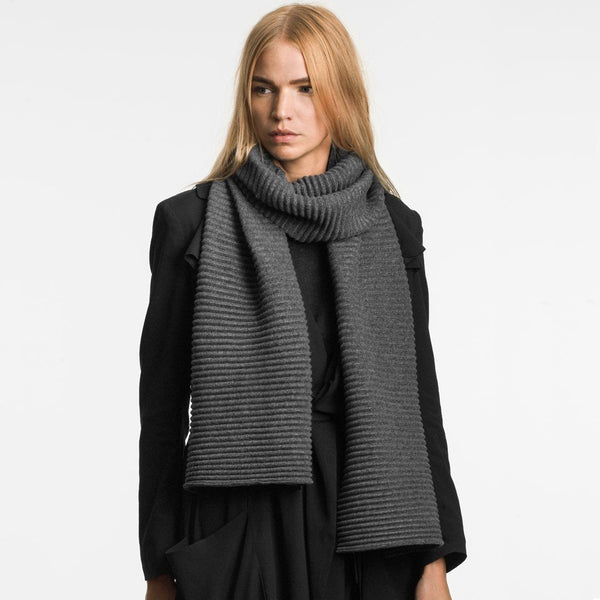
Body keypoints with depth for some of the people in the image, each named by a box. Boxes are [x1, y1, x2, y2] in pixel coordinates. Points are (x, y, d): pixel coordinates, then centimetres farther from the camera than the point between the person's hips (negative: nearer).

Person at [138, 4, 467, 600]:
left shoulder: (392, 226, 6)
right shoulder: (192, 221, 1)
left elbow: (418, 392, 6)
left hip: (361, 521, 2)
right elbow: (162, 400, 3)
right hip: (238, 522, -1)